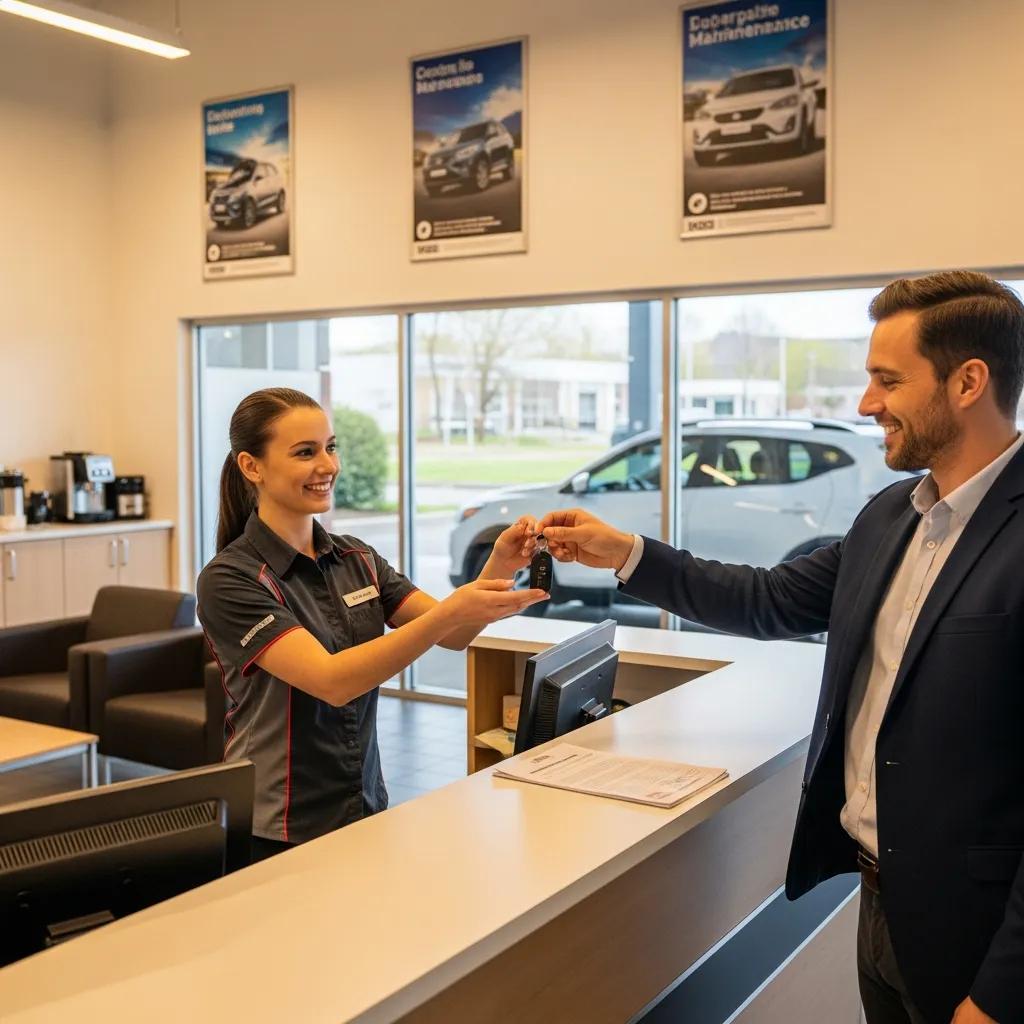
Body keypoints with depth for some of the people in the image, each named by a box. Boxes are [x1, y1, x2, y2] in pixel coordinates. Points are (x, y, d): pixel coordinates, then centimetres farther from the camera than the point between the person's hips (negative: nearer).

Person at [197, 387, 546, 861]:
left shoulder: (357, 559, 4)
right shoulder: (228, 581, -15)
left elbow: (453, 636, -5)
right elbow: (332, 681, -26)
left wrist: (497, 568, -23)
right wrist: (448, 613, -35)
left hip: (366, 812, 6)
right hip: (277, 833, -5)